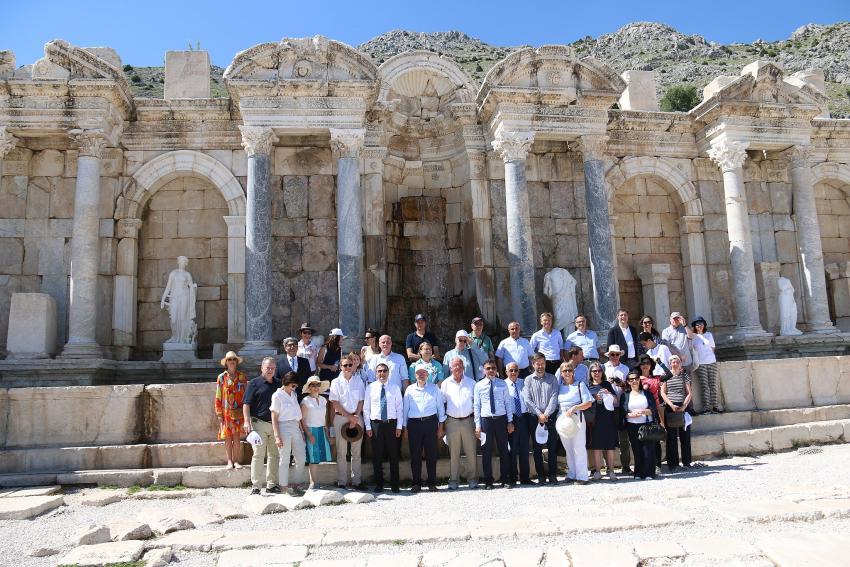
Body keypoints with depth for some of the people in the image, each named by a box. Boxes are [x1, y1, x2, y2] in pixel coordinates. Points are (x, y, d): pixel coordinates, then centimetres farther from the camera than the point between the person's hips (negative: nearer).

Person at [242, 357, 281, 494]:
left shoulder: (278, 385, 14)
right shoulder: (254, 383, -1)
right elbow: (246, 404, -5)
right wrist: (247, 421, -16)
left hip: (275, 425, 5)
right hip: (259, 423, -5)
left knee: (274, 455, 8)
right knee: (258, 455, -6)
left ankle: (272, 485, 17)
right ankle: (255, 486, -1)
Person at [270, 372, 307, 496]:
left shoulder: (294, 394, 14)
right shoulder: (277, 395, -6)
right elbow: (274, 418, -8)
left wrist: (302, 430, 13)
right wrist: (277, 436, -14)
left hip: (296, 428, 7)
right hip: (284, 427, -7)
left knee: (301, 458, 6)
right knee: (285, 460, 1)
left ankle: (296, 484, 17)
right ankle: (285, 486, 11)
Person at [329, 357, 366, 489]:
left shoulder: (359, 382, 8)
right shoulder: (336, 382, 1)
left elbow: (361, 401, 6)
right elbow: (335, 402, -5)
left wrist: (355, 417, -7)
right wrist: (349, 416, -9)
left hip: (357, 417, 2)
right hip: (341, 418, -2)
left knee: (356, 451, 5)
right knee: (341, 451, 0)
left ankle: (356, 481, 11)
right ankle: (341, 482, 6)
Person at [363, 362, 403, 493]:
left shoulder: (395, 388, 5)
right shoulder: (370, 388, 4)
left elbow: (400, 408, 4)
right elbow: (366, 408, 4)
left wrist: (399, 426, -2)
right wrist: (368, 427, -2)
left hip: (391, 423, 0)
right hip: (376, 424, 0)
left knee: (393, 455, 4)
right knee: (377, 456, 5)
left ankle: (394, 485, 14)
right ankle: (379, 484, 16)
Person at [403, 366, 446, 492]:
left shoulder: (434, 388, 9)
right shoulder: (410, 390, 8)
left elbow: (440, 407, 10)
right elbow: (405, 409, 9)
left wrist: (440, 426, 6)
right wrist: (405, 428, 6)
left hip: (431, 422, 0)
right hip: (414, 423, 0)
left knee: (431, 454, 2)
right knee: (415, 455, 2)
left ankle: (432, 483, 11)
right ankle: (416, 484, 11)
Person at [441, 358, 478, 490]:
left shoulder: (471, 383, 6)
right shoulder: (445, 384, 7)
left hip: (468, 420, 0)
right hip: (452, 421, 0)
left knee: (471, 452, 1)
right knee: (453, 453, 3)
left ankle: (472, 479, 9)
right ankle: (453, 480, 10)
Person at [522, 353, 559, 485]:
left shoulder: (552, 378, 9)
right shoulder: (528, 380, 5)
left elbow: (554, 397, -1)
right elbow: (527, 400, -4)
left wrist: (546, 414, -11)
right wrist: (539, 414, -11)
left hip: (550, 417, 1)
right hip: (535, 418, -1)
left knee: (552, 447, 1)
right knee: (537, 447, 3)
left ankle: (553, 475, 9)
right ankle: (541, 475, 10)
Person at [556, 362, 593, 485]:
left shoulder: (580, 385, 2)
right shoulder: (559, 387, 13)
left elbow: (588, 403, -4)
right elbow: (556, 404, 16)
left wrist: (574, 408, -15)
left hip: (576, 418, -4)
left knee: (579, 447, -5)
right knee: (568, 448, 9)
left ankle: (581, 476, -1)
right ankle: (571, 474, 17)